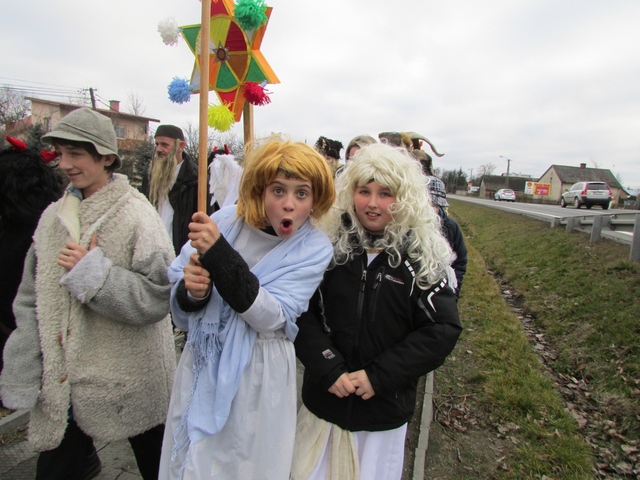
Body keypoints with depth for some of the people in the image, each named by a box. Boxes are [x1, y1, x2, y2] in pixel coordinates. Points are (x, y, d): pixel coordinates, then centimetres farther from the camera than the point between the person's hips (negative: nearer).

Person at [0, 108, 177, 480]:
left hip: (131, 384, -4)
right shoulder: (53, 217, 3)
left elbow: (159, 297, -20)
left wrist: (94, 273, -23)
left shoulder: (137, 215, -14)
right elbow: (31, 301, 6)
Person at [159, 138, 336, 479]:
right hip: (203, 364, 3)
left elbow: (272, 317, -24)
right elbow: (180, 303, -1)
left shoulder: (314, 247, -13)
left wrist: (218, 253, -31)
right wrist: (192, 292, -25)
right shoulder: (225, 220, -9)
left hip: (258, 374, -2)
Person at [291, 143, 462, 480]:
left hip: (385, 409, 0)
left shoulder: (423, 256, -9)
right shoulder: (329, 243, -7)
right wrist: (328, 369, -17)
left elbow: (443, 329, -10)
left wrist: (379, 376, -15)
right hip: (324, 399, 1)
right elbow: (302, 313, -6)